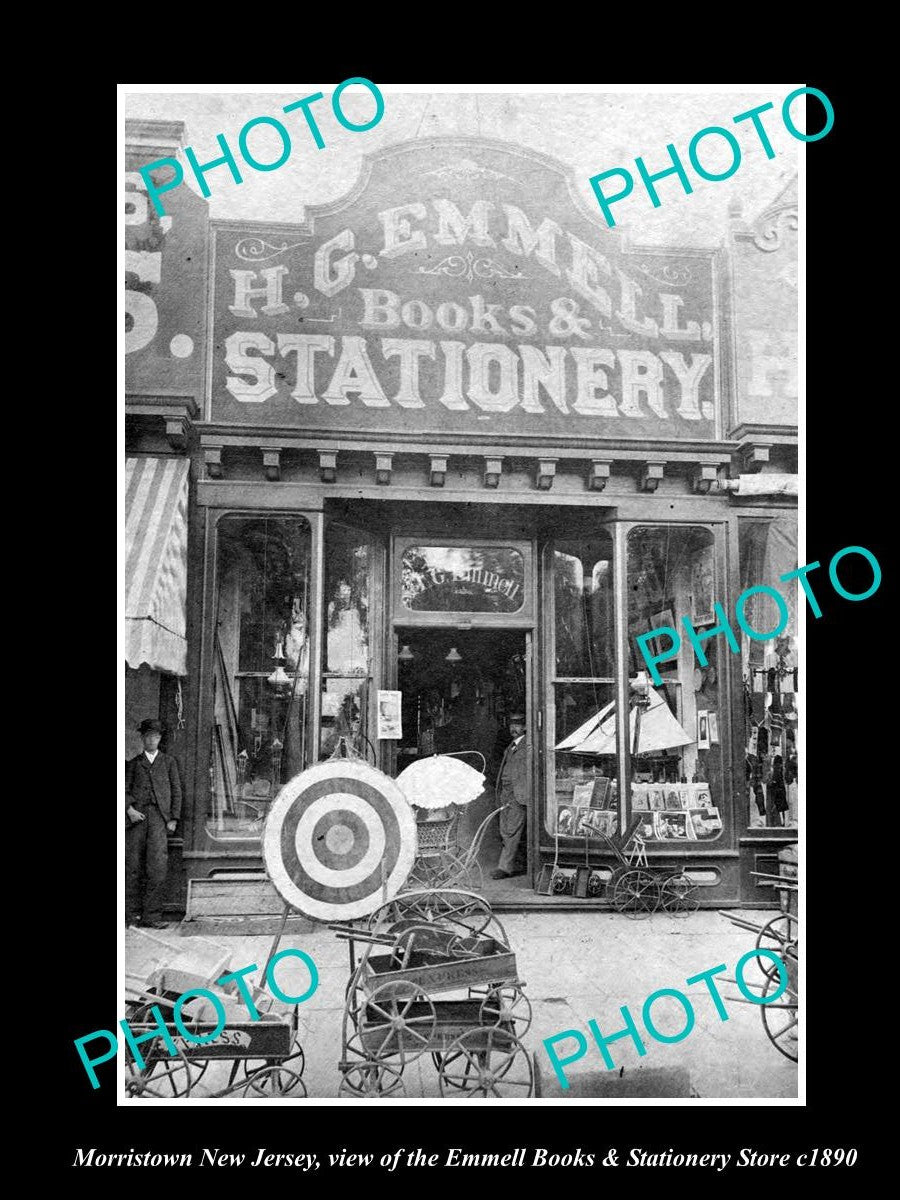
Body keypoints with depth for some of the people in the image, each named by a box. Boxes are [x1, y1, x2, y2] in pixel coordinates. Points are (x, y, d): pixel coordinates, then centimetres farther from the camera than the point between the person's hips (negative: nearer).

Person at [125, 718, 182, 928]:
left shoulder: (168, 762, 18)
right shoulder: (133, 763, 18)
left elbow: (176, 791, 13)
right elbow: (125, 789, 10)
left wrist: (174, 818, 3)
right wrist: (129, 809, -9)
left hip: (159, 816, -1)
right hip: (136, 816, 1)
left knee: (157, 865, -12)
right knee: (133, 865, -1)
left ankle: (152, 916, -11)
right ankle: (132, 912, 8)